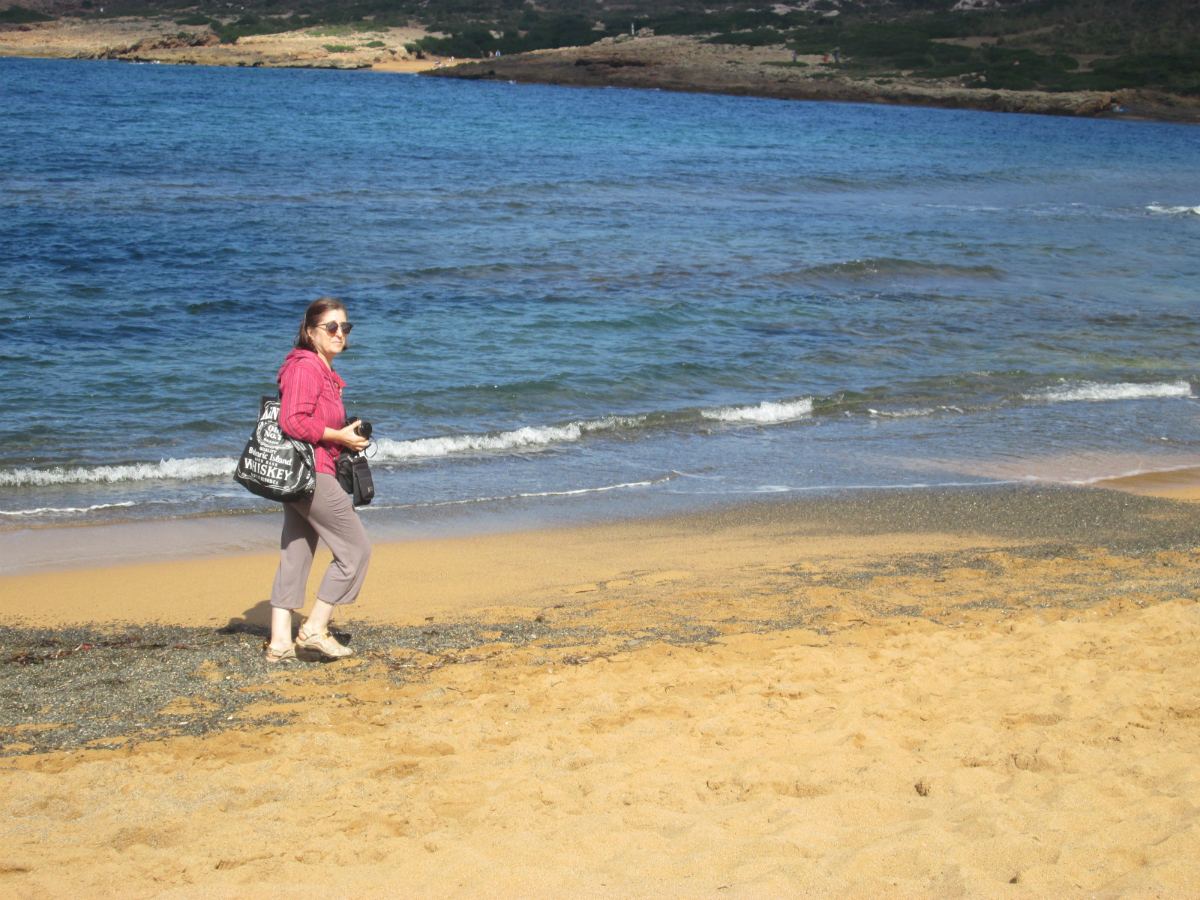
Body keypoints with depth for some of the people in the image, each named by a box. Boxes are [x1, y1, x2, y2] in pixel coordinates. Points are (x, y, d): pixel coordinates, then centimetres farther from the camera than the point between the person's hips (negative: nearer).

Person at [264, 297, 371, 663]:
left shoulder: (324, 371, 17)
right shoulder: (306, 366, -15)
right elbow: (293, 422, -24)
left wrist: (347, 435, 12)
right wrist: (340, 436, -16)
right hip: (311, 473, -10)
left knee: (295, 556, 10)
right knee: (356, 549, -2)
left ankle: (280, 640, 11)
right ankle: (315, 629, 2)